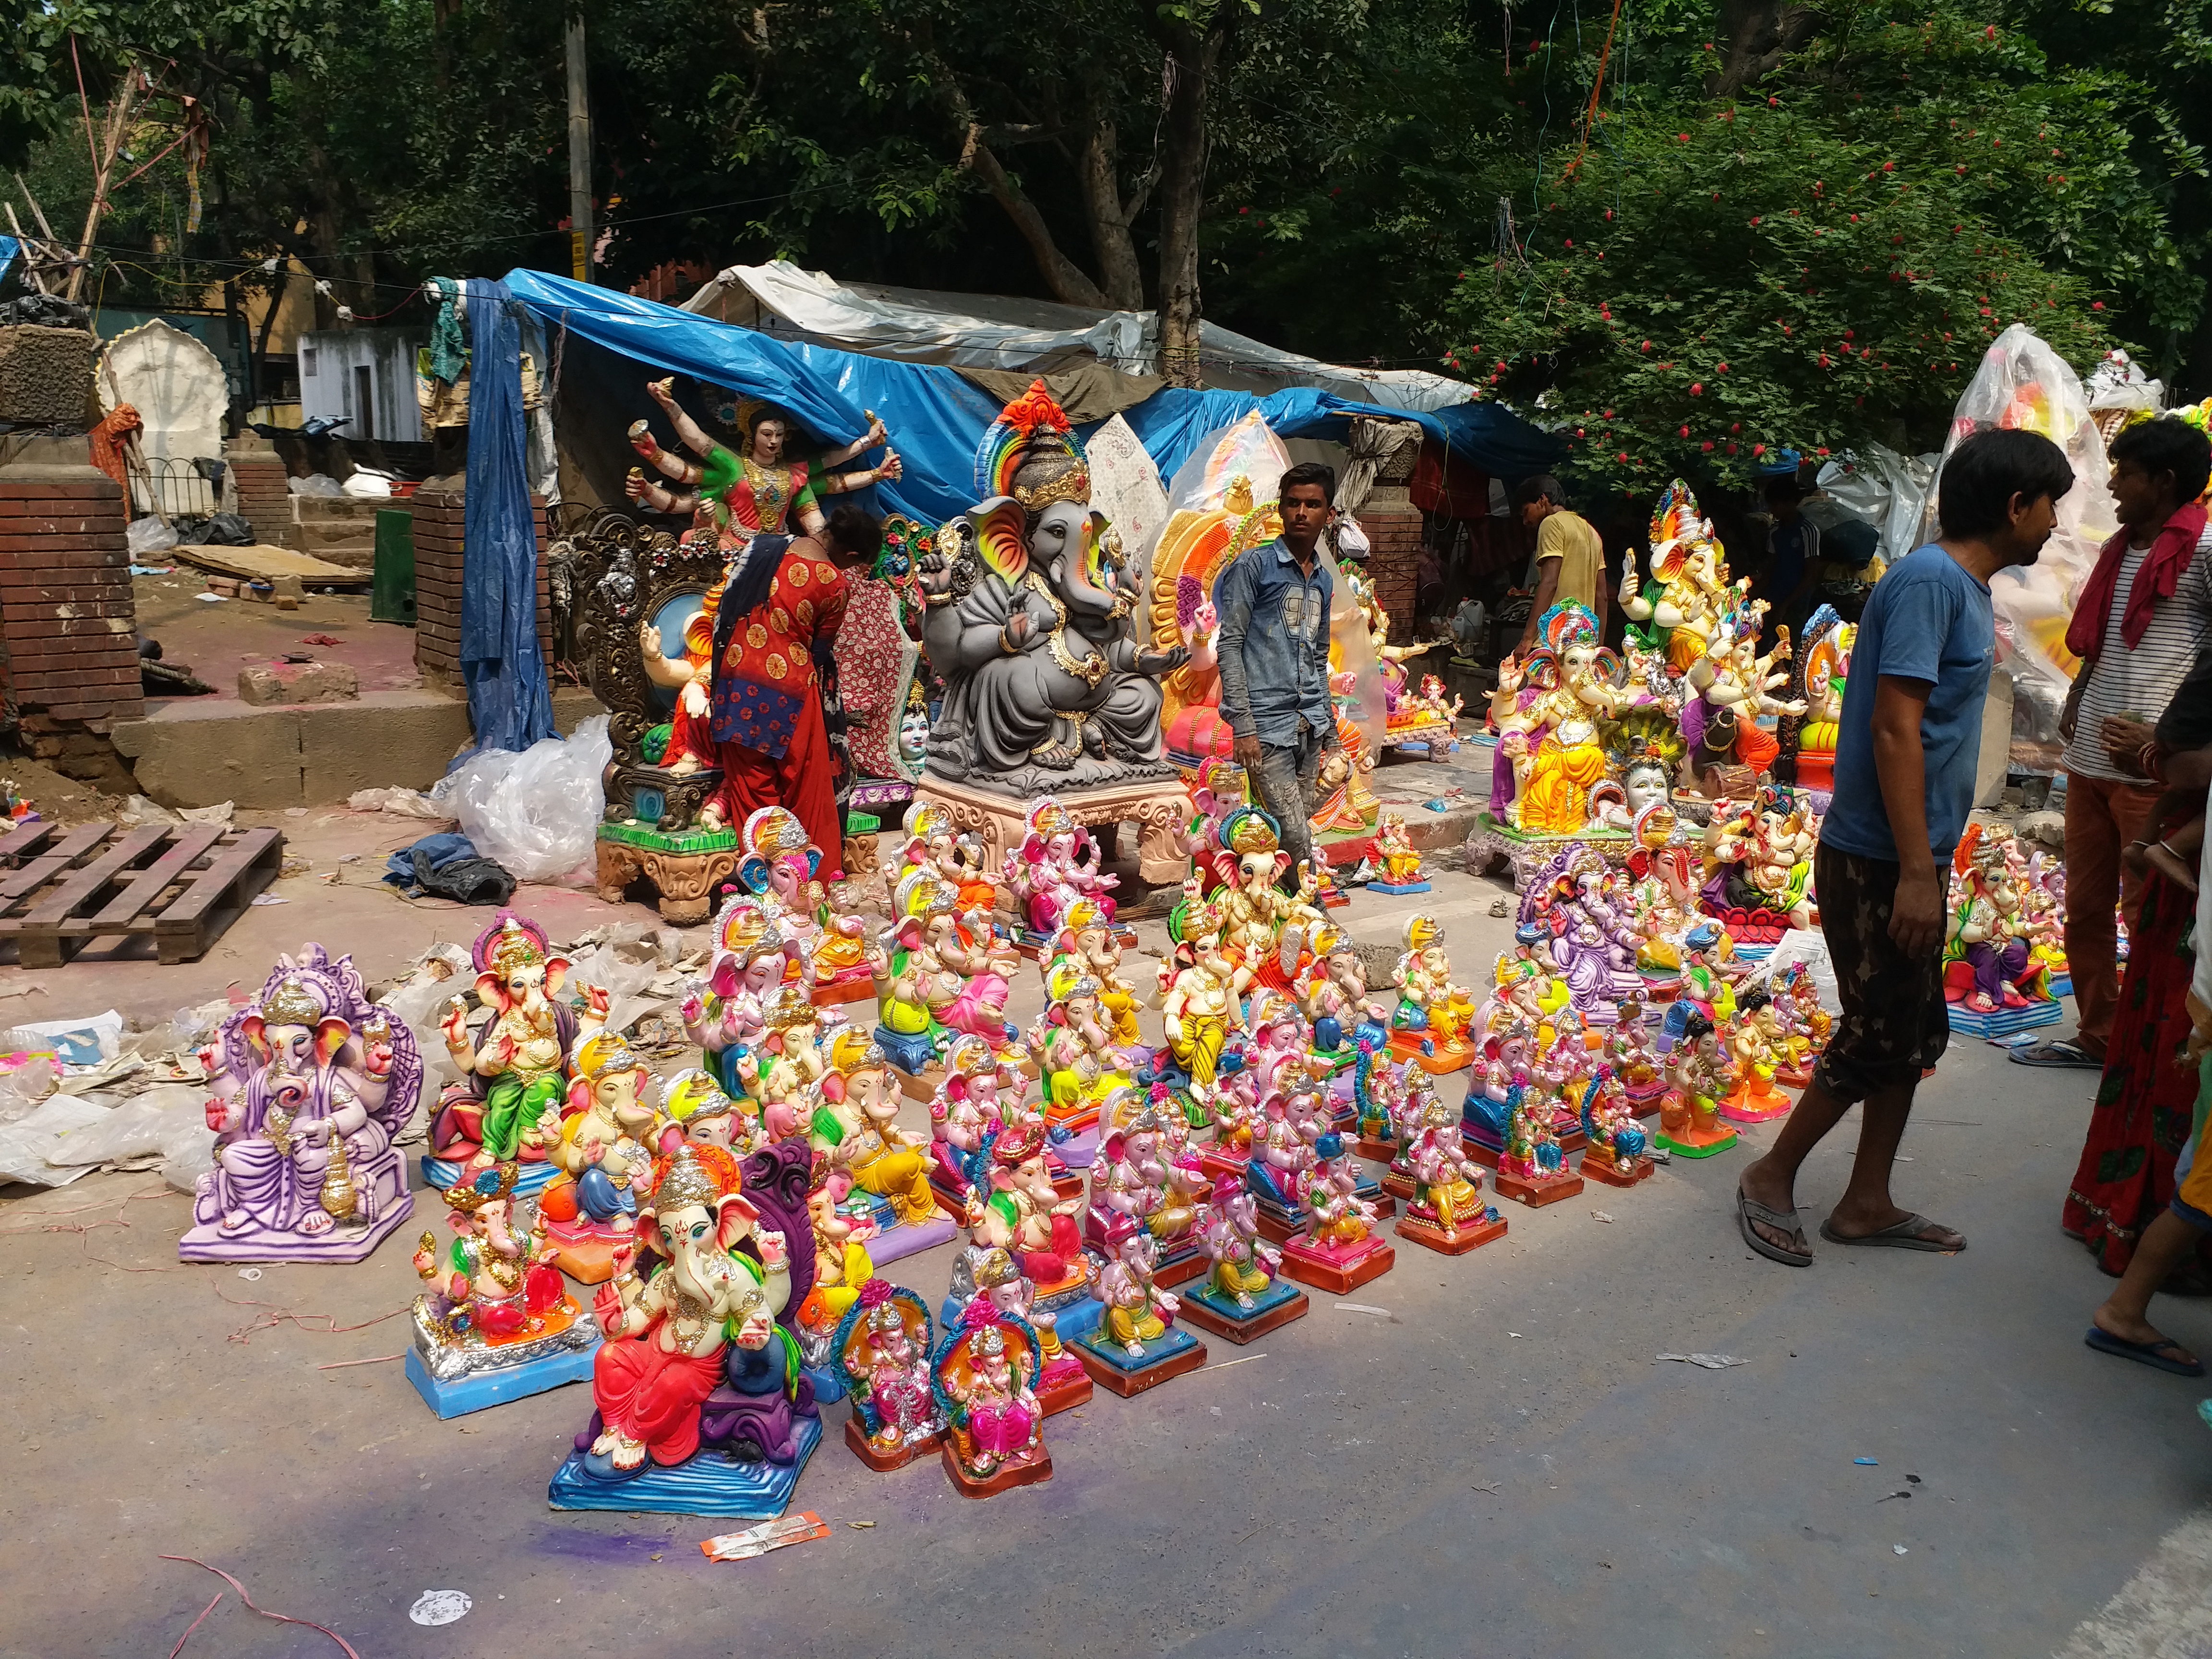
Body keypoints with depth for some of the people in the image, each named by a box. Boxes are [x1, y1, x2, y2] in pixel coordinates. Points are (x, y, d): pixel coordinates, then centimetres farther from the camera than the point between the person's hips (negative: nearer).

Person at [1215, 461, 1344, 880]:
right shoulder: (1254, 565, -3)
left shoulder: (1322, 578, 17)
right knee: (1295, 838, -10)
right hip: (1268, 724, -6)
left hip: (1310, 726, 6)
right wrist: (1243, 727, -14)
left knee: (1298, 829, 6)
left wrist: (1330, 734, 20)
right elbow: (1229, 645, -8)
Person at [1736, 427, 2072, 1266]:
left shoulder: (1966, 589, 13)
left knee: (1916, 1034, 15)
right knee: (1878, 1040, 0)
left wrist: (1925, 866, 20)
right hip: (1880, 863, -10)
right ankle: (1771, 1179, 17)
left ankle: (1866, 1204, 26)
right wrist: (1915, 872, -24)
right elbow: (1894, 728, -23)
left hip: (1908, 859, 10)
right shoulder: (1930, 581, -17)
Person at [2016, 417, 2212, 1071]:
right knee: (2085, 908, 14)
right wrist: (2075, 700, 11)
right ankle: (2096, 1036, 27)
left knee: (2150, 917, 1)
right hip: (2090, 759, 8)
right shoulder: (2119, 548, 16)